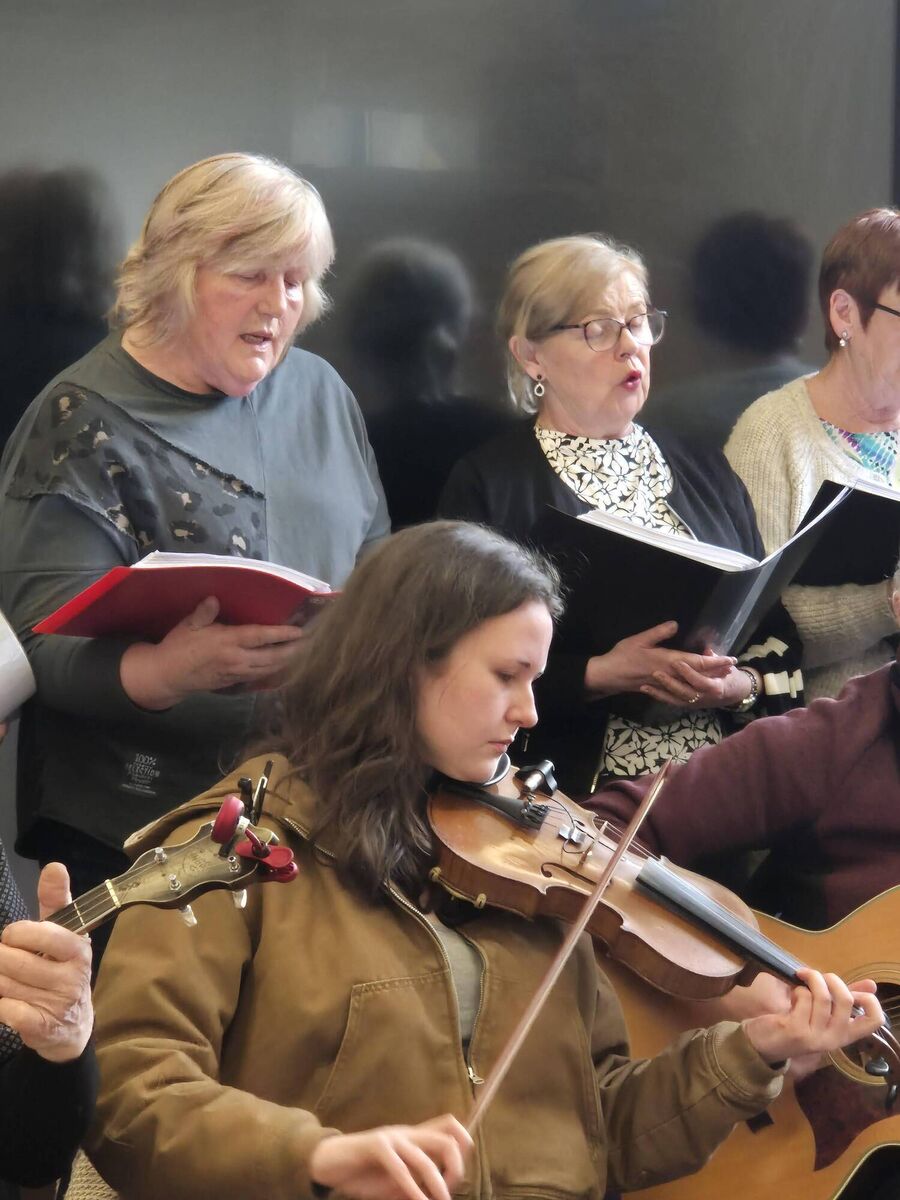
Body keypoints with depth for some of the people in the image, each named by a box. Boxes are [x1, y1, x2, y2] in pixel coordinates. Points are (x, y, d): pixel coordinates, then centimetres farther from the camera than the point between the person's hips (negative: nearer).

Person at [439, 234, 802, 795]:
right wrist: (600, 675, -13)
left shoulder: (706, 472, 19)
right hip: (579, 783, -4)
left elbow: (775, 628, 18)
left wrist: (743, 685, -3)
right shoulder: (487, 486, 4)